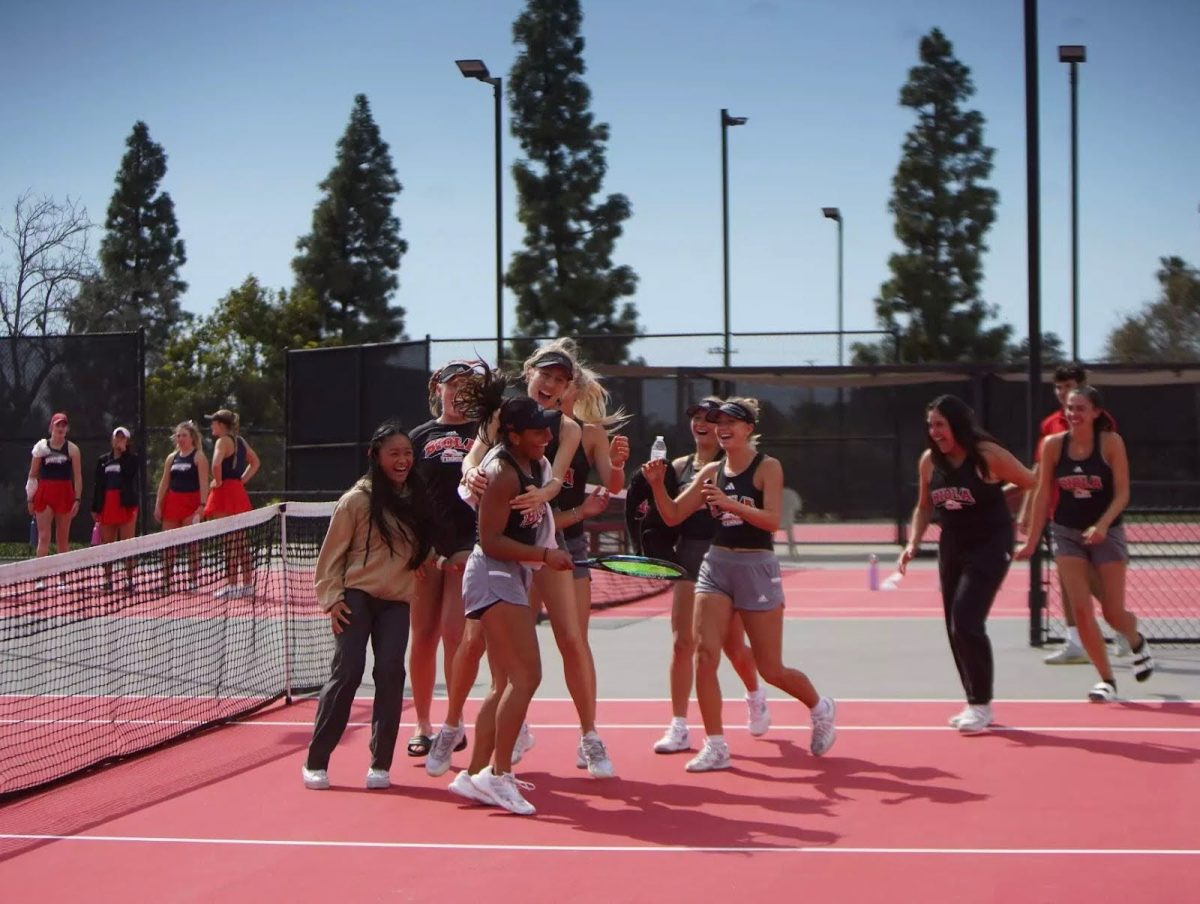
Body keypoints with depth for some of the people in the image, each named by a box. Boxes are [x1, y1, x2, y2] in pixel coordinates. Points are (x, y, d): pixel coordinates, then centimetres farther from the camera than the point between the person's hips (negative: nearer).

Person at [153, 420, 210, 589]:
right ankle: (166, 581, 7)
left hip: (191, 503, -5)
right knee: (167, 543, 3)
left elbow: (203, 482, -11)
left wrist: (202, 504, -20)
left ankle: (192, 581, -1)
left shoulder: (199, 456, -3)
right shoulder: (171, 458, 14)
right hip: (172, 502, 6)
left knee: (192, 543, -5)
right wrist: (158, 505, 7)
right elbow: (164, 483, 14)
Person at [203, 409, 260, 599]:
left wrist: (217, 481, -13)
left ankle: (231, 585, -8)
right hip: (238, 491, 8)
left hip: (224, 491, -8)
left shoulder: (223, 441, -11)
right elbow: (255, 462, 25)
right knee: (240, 540, 11)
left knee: (228, 541, -7)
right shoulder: (240, 441, 14)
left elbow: (216, 463, -28)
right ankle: (247, 583, 13)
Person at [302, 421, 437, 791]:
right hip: (356, 597, -4)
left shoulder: (417, 500, 8)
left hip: (397, 602, 4)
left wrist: (432, 562, 3)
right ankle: (316, 761, 2)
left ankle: (380, 764, 2)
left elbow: (423, 549, 23)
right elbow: (332, 553, -1)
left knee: (390, 673, -7)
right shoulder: (357, 500, -6)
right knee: (347, 672, -8)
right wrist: (331, 598, -7)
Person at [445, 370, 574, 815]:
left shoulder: (531, 462, 7)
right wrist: (543, 554, -21)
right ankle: (498, 774, -11)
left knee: (506, 684, 11)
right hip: (494, 577, -10)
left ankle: (476, 774, 14)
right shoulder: (503, 473, -19)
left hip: (513, 577, 10)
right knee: (526, 675, -15)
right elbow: (491, 541, -20)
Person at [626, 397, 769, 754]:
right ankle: (678, 728, -1)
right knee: (682, 643, -5)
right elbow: (670, 517, 9)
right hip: (689, 558, 3)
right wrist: (656, 486, -8)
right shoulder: (679, 467, 8)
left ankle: (755, 695, 39)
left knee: (733, 646, 7)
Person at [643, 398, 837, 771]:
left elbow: (772, 520, -18)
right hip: (716, 564, 4)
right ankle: (715, 746, -4)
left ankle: (820, 709, 32)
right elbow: (673, 516, 8)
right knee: (704, 655, -12)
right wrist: (657, 484, -10)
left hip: (757, 566, -4)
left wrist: (729, 503, -31)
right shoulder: (711, 471, 8)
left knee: (771, 670, 3)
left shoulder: (767, 467, -5)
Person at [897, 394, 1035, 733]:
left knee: (966, 623, -16)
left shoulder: (988, 454, -15)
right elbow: (924, 507, 14)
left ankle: (981, 704, -3)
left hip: (989, 546, -6)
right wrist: (913, 543, 2)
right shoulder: (929, 461, 1)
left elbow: (1033, 484, -5)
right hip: (952, 548, 6)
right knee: (956, 628, 8)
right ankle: (976, 704, 22)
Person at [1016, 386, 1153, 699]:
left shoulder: (1111, 442, -12)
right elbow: (1042, 494, 0)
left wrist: (1102, 525, -28)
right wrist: (1032, 541, -1)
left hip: (1106, 533, -2)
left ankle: (1137, 642, 39)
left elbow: (1122, 493, -12)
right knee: (1081, 610, -8)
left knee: (1113, 613, 2)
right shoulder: (1053, 444, -6)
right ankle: (1107, 680, 6)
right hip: (1067, 533, 2)